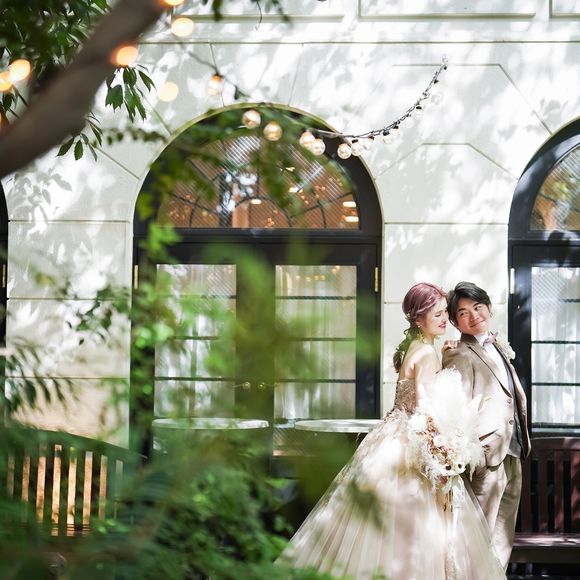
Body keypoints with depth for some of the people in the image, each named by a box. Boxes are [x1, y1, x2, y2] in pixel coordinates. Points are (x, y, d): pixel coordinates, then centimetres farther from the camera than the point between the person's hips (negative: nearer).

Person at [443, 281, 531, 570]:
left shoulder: (500, 349, 14)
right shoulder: (460, 356, -12)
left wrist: (523, 445, 15)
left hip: (512, 456, 8)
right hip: (487, 459, -8)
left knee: (503, 540, 14)